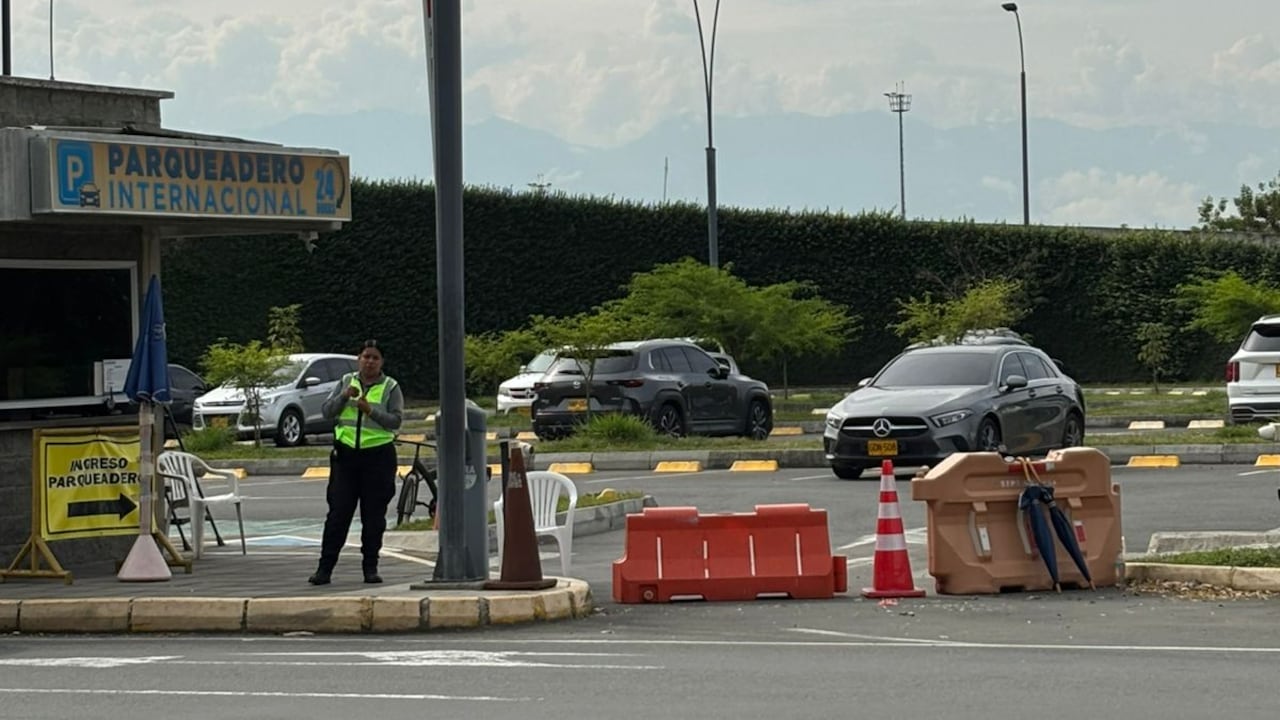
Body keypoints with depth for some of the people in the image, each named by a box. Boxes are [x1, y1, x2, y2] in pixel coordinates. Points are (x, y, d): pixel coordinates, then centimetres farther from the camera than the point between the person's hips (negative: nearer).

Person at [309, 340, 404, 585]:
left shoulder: (390, 387, 4)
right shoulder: (347, 381, 11)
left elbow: (396, 420, -6)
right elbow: (327, 411, 5)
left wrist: (371, 410, -19)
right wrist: (344, 396, -11)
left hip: (378, 455, -1)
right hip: (346, 454, 1)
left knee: (373, 515, 1)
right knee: (338, 512, -2)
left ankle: (370, 567, 9)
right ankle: (325, 567, -2)